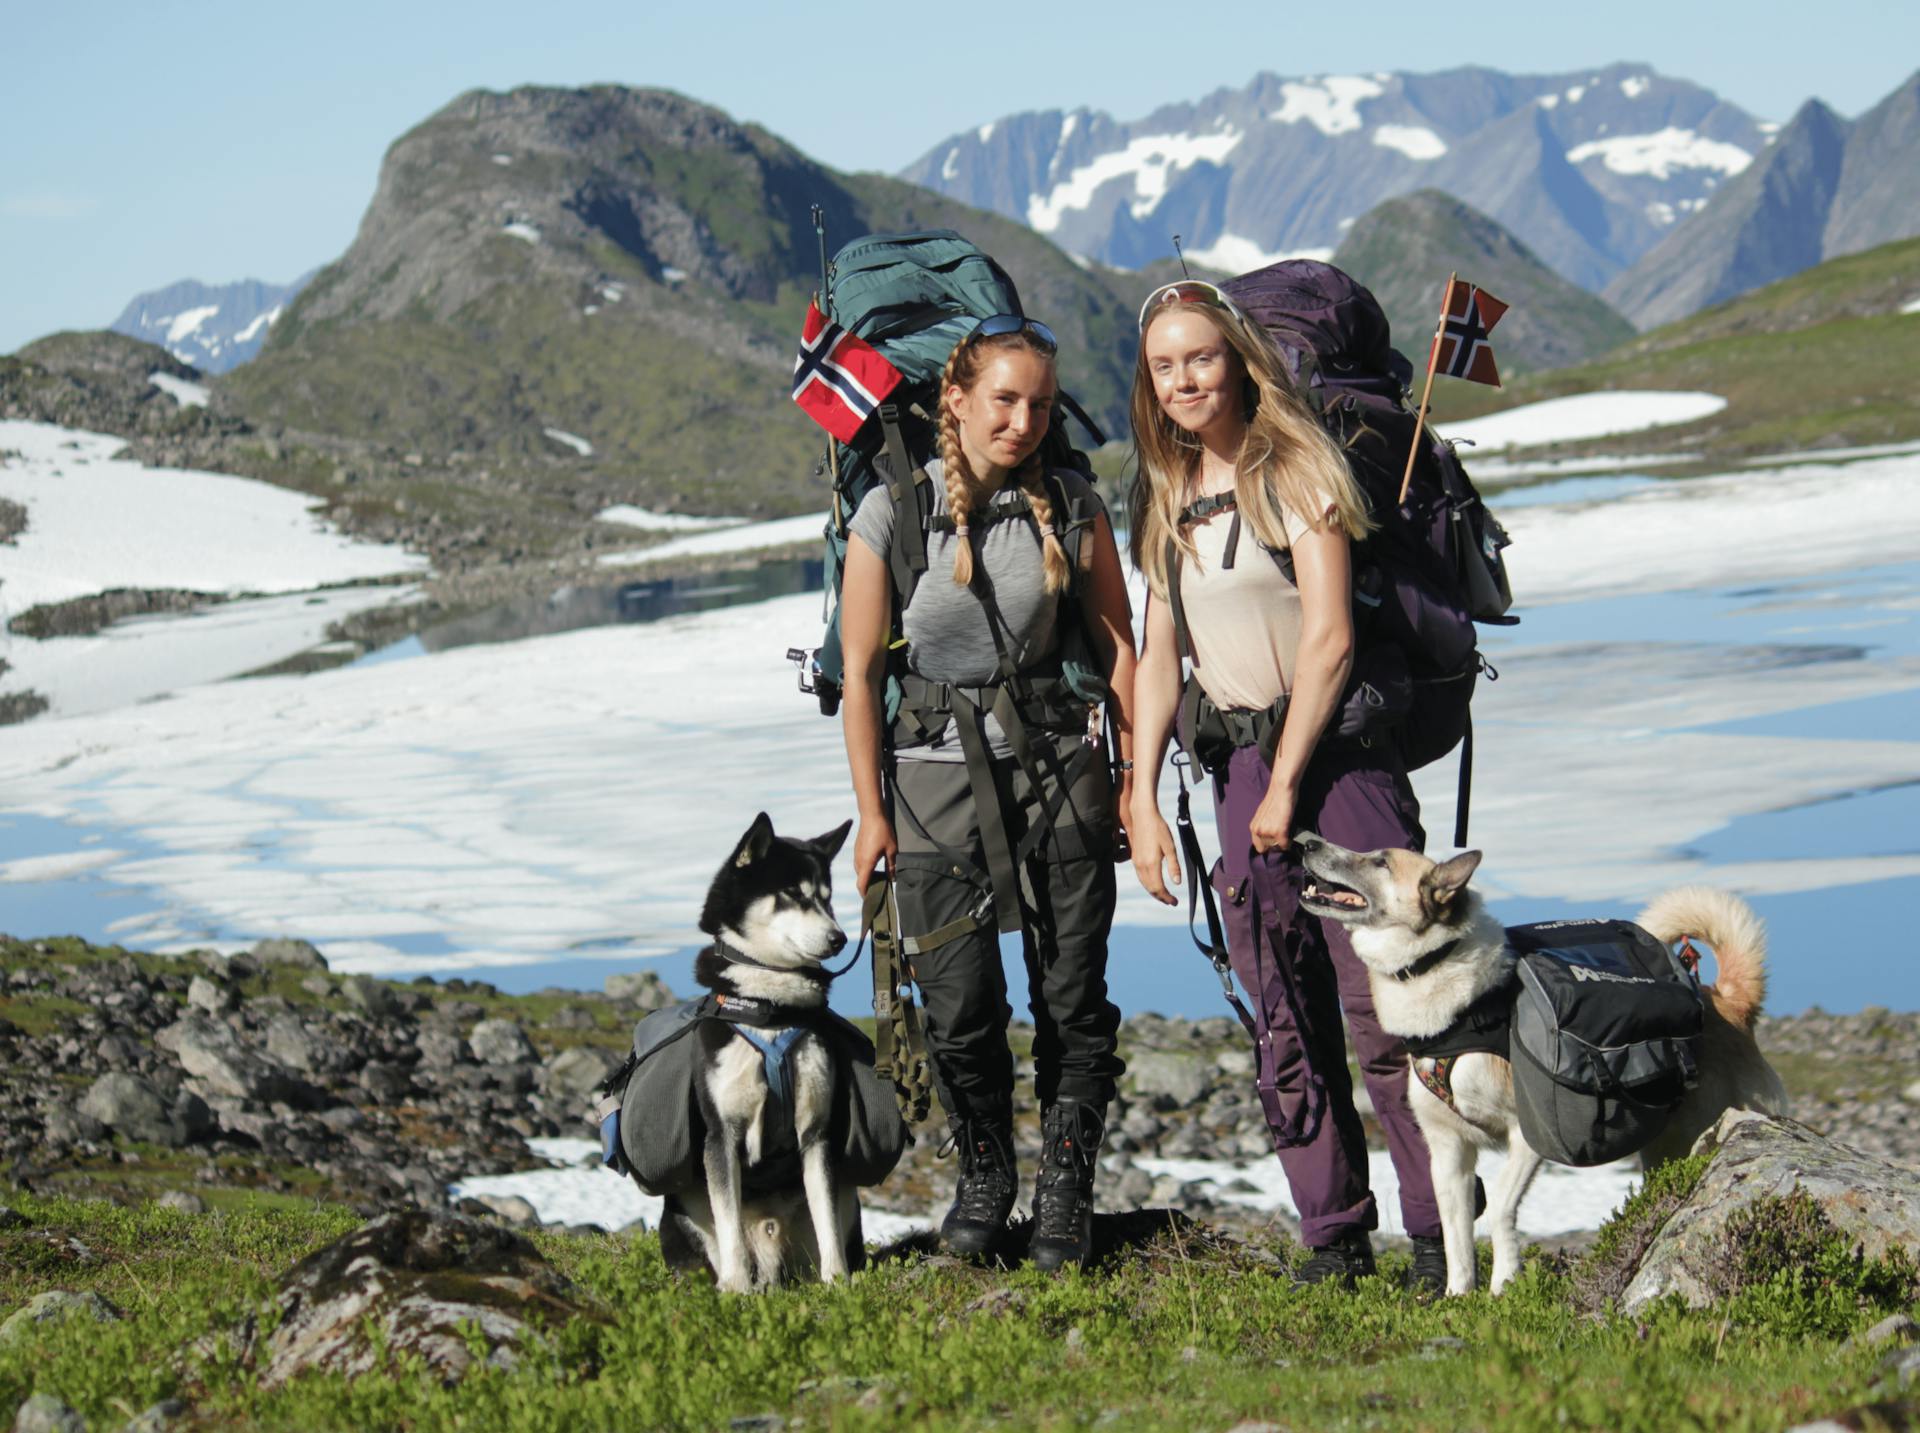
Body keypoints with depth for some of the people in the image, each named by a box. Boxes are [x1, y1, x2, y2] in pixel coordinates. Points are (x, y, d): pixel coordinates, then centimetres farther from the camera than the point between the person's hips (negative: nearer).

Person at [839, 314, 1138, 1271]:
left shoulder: (1072, 508, 1)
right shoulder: (891, 514, -5)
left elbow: (1117, 645, 9)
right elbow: (860, 670, -1)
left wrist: (1133, 777, 5)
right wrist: (872, 812, -1)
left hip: (1058, 762, 1)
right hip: (936, 768, -1)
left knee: (1073, 998, 0)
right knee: (960, 1006, -2)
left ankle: (1066, 1189, 15)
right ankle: (983, 1174, 22)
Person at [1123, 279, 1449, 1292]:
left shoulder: (1296, 469, -6)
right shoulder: (1165, 496, 13)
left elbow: (1329, 639, -12)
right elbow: (1159, 654, 11)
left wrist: (1286, 783, -12)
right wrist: (1142, 800, 2)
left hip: (1337, 750, -6)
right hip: (1236, 759, 6)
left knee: (1381, 1000, -10)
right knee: (1285, 1017, 5)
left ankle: (1441, 1234, -4)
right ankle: (1334, 1235, 11)